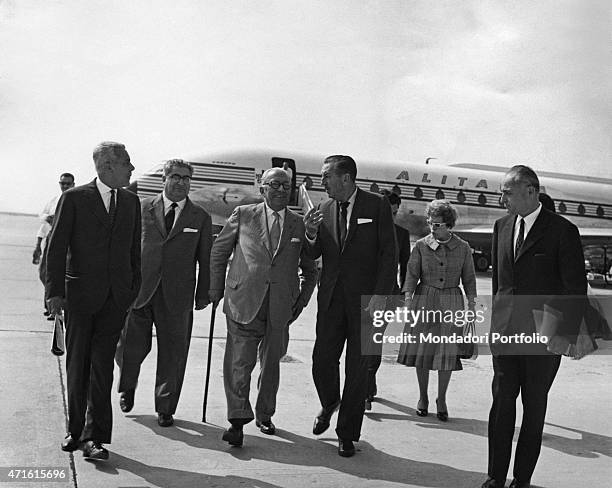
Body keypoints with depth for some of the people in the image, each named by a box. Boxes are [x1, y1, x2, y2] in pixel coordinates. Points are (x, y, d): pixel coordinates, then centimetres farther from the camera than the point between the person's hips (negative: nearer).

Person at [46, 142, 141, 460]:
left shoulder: (131, 202, 10)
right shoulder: (74, 199, -2)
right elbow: (56, 248, -4)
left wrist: (135, 288, 10)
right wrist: (55, 291, -9)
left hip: (116, 297, 2)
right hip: (80, 294, -2)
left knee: (102, 366, -1)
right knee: (77, 365, 9)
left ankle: (95, 437, 4)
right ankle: (76, 429, 24)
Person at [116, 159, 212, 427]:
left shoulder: (200, 217, 8)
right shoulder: (142, 208, 7)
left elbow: (206, 260, 8)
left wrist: (203, 294, 3)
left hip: (177, 296, 0)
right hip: (139, 289, 0)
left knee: (172, 354, 4)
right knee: (130, 345, 3)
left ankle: (165, 408, 21)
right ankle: (127, 385, 36)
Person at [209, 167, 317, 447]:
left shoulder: (300, 225, 9)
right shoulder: (242, 215, 5)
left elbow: (310, 270, 17)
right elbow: (219, 252, 12)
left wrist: (300, 303, 9)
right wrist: (216, 290, 8)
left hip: (281, 307, 2)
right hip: (243, 301, -2)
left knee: (271, 363, 12)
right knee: (240, 361, -7)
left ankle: (264, 416, 28)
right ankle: (238, 420, 0)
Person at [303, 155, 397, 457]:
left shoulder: (377, 205, -4)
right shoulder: (324, 209, 8)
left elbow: (389, 252, -6)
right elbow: (314, 254, 11)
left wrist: (381, 294, -13)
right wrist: (311, 233, -10)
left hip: (366, 297, -3)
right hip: (331, 296, 3)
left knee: (357, 367, 4)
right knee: (322, 361, 1)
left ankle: (347, 433, 19)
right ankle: (329, 404, 34)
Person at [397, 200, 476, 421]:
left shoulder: (463, 248, 1)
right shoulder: (421, 245, 0)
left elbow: (469, 279, 7)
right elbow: (412, 274, -2)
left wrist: (472, 306, 1)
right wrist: (408, 300, -12)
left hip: (451, 302, 0)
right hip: (424, 299, 0)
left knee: (447, 352, -1)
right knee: (421, 351, 3)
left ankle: (441, 400, 15)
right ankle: (423, 398, 20)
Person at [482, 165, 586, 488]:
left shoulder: (562, 230, -9)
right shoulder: (502, 227, 7)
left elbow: (575, 288, -8)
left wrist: (568, 335, -11)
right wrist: (497, 320, 14)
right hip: (505, 331, 4)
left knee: (534, 407, 9)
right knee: (501, 402, 6)